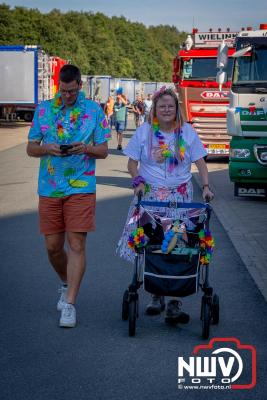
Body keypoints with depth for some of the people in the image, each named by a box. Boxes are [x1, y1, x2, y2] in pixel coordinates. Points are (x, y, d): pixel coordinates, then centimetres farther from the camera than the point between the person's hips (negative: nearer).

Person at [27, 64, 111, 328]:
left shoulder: (94, 110, 3)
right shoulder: (43, 109, 9)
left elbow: (103, 151, 5)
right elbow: (31, 148, 10)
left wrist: (85, 148, -16)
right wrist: (47, 148, -12)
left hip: (81, 188, -2)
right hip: (49, 189, 3)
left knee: (76, 245, -7)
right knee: (53, 246, 7)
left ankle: (70, 304, -4)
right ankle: (66, 284, 35)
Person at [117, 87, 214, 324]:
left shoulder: (187, 132, 4)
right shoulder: (144, 132, 3)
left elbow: (200, 162, 6)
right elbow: (132, 162, 8)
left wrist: (206, 187, -8)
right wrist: (138, 181, -9)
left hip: (179, 197, 0)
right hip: (149, 195, 1)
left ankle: (174, 303, -8)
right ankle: (156, 295, 14)